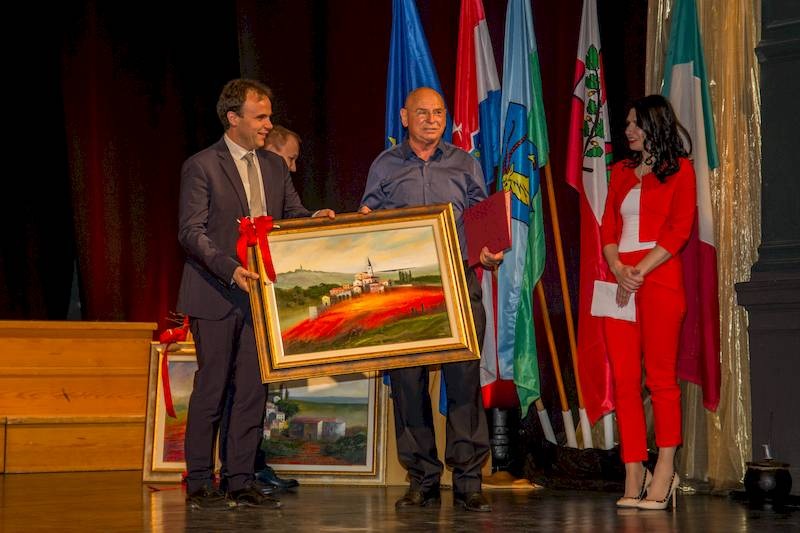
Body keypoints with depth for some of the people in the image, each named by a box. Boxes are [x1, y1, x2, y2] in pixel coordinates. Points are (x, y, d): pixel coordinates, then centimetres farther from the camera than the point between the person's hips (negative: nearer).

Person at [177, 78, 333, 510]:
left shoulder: (274, 167, 14)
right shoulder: (201, 166, -6)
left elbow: (294, 216, 14)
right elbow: (191, 232, -12)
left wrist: (316, 218, -9)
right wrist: (230, 270, -24)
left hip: (260, 293, 6)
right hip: (216, 295, -6)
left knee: (253, 389, 5)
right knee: (211, 386, -1)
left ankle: (240, 481, 11)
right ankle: (199, 483, 6)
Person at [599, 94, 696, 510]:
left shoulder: (679, 170, 4)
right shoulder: (622, 171, 20)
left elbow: (679, 230, -6)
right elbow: (608, 227, 13)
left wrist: (639, 272, -13)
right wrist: (618, 269, -6)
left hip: (659, 279, -5)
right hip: (620, 282, 5)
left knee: (660, 377, -6)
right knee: (624, 379, 0)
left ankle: (664, 474, -2)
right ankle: (634, 480, 3)